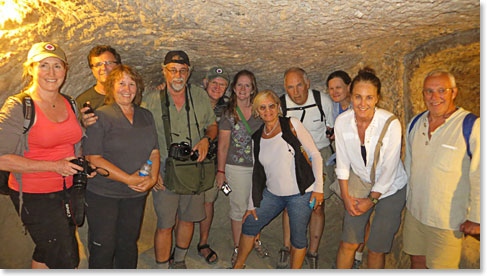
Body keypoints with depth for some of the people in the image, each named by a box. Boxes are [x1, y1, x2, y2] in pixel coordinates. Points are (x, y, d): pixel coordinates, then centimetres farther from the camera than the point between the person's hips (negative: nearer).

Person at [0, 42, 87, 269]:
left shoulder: (70, 104, 6)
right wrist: (54, 166, -22)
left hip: (67, 190, 6)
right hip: (34, 196, -6)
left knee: (47, 253, 22)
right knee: (67, 261, -1)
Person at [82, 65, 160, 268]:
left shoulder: (146, 116, 8)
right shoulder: (100, 116, -8)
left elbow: (154, 152, 9)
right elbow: (93, 158, -15)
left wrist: (153, 177, -8)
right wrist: (128, 179, -19)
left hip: (136, 194, 5)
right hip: (103, 193, -4)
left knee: (128, 244, 17)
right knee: (103, 247, 5)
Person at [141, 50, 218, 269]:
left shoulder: (200, 95, 1)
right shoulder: (151, 99, -7)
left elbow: (212, 124, 12)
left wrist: (206, 140, -10)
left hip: (194, 169, 3)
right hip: (165, 171, -3)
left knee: (188, 219, 17)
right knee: (164, 225, 1)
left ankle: (179, 260, 41)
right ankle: (163, 268, 24)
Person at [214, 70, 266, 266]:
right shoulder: (228, 113, -6)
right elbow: (223, 146, -5)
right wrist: (220, 171, -7)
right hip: (237, 167, -3)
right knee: (239, 207, 7)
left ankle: (255, 240, 39)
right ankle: (237, 247, 26)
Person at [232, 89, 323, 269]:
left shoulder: (292, 125, -8)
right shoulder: (257, 138, 5)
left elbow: (315, 155, -5)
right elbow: (257, 173, 11)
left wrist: (318, 187, -10)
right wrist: (252, 204, 10)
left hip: (300, 193, -4)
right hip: (272, 194, 5)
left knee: (298, 238, 5)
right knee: (249, 225, 12)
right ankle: (238, 265, 34)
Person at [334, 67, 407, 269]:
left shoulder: (391, 123, -23)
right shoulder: (342, 121, -13)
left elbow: (389, 169, -16)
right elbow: (342, 163, -3)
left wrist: (372, 200, -8)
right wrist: (346, 197, -2)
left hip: (390, 189, -2)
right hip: (360, 186, 2)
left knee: (377, 249, 6)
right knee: (348, 243, 3)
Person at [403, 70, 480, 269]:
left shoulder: (472, 127, -16)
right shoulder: (415, 124, 2)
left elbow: (480, 178, -15)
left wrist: (476, 219, -12)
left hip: (448, 221, -5)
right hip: (414, 213, 5)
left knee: (440, 267, 9)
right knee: (417, 260, 19)